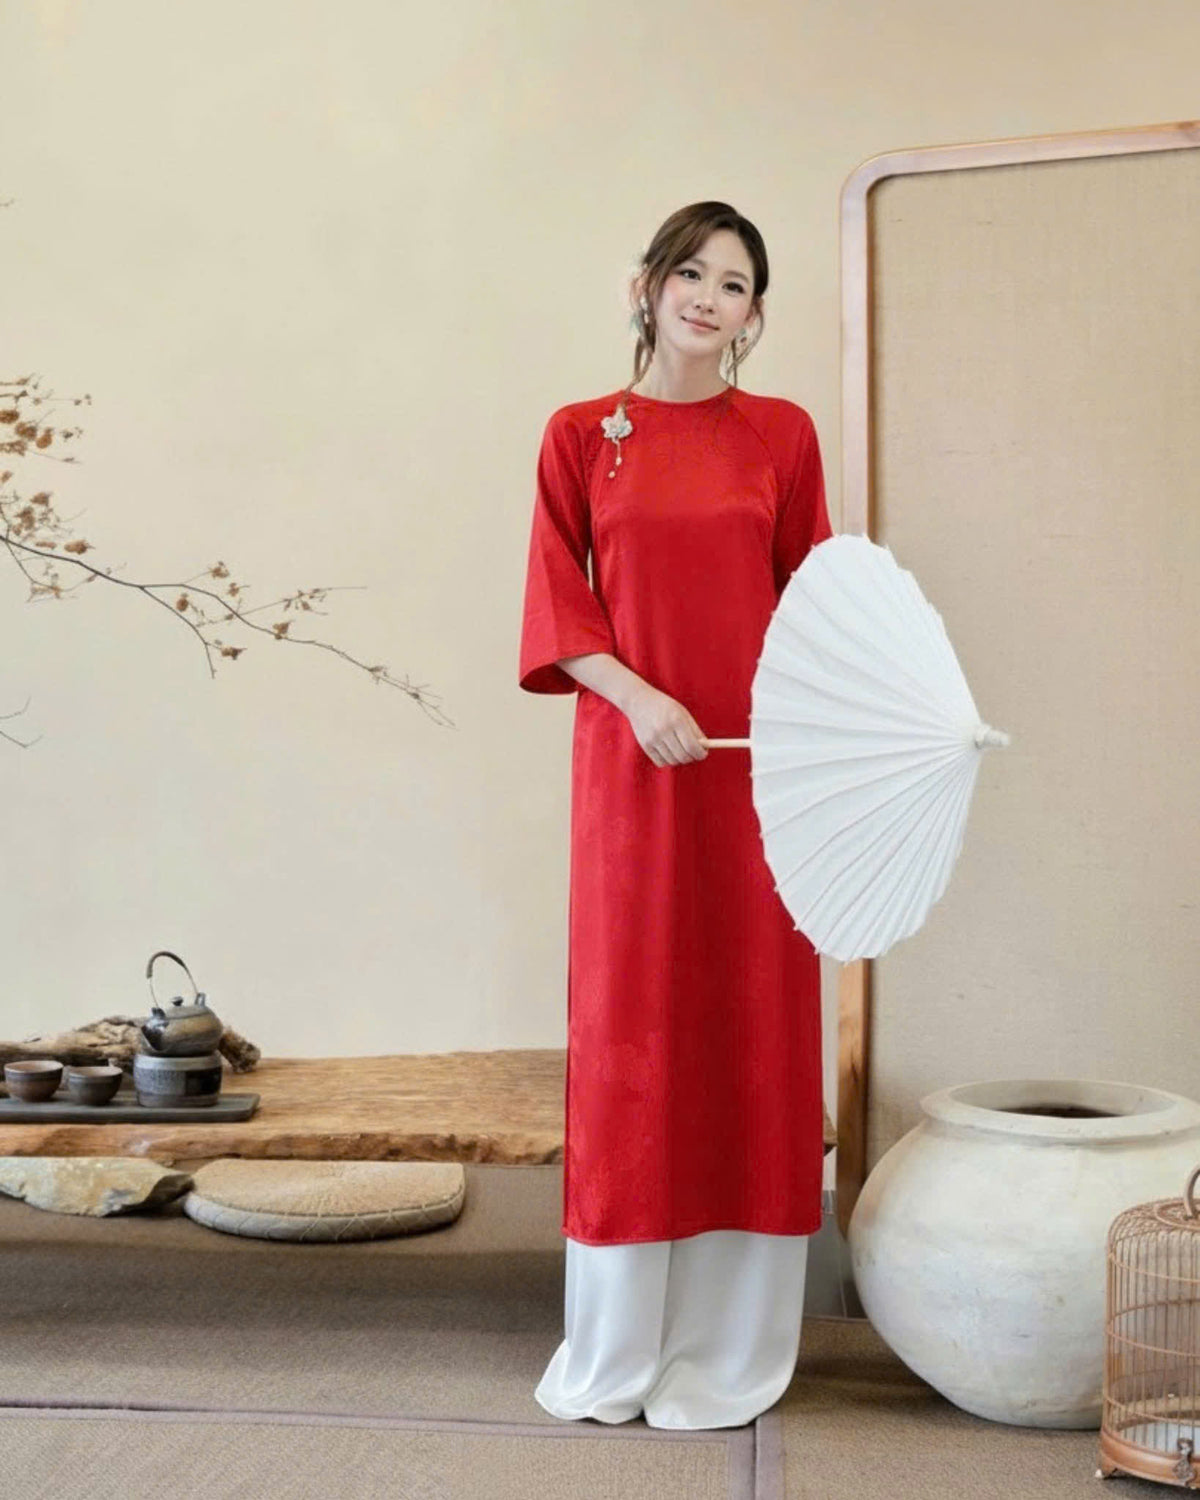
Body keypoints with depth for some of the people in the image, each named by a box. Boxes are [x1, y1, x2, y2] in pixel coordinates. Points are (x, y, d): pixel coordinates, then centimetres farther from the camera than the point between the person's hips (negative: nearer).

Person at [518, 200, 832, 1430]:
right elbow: (560, 610, 2)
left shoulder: (781, 435, 6)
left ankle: (729, 1346, 19)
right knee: (626, 1023, 5)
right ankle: (616, 1349, 20)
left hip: (758, 766, 1)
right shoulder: (581, 436, 4)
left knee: (754, 1024, 4)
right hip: (633, 762, 0)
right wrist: (637, 697, -14)